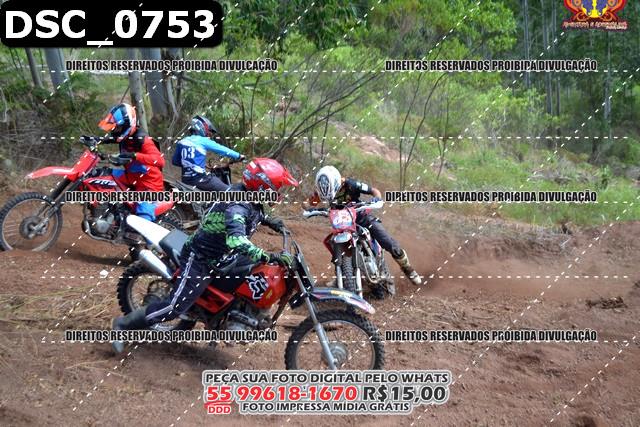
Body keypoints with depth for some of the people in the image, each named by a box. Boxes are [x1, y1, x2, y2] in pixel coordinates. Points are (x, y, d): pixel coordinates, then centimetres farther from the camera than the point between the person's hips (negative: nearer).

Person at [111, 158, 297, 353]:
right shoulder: (237, 208, -31)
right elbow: (236, 241, -49)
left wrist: (268, 220, 8)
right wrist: (269, 257, -53)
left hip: (222, 258, 10)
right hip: (201, 261, -10)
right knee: (174, 307, -9)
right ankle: (124, 325, 8)